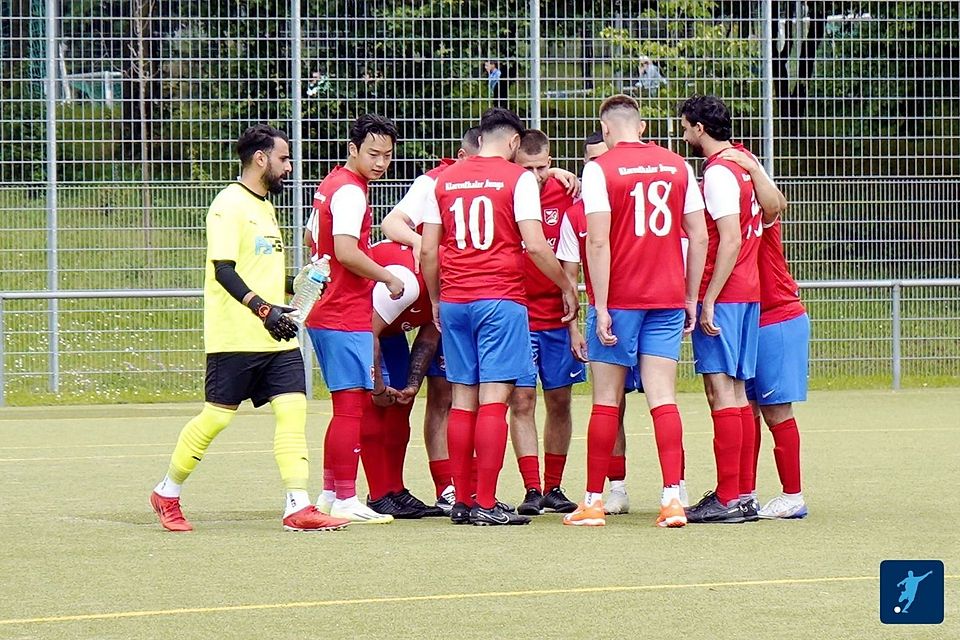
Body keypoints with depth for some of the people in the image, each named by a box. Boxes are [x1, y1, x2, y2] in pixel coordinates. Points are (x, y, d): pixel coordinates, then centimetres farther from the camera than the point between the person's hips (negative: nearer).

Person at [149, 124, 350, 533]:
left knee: (293, 409, -6)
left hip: (276, 337, 8)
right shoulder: (230, 204, -9)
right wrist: (263, 309, -27)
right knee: (217, 415, -1)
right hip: (235, 338, -8)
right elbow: (223, 270, -18)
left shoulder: (264, 208, 20)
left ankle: (298, 507, -10)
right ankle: (167, 494, 16)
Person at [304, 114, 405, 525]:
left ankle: (330, 494, 20)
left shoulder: (331, 185, 16)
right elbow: (346, 251, -24)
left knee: (348, 406, 16)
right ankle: (345, 500, -6)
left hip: (325, 313, 10)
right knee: (352, 406, -7)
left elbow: (311, 239, 27)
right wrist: (389, 279, -13)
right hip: (347, 317, -10)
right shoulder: (350, 192, -14)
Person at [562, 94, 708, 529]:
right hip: (668, 298, 3)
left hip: (619, 298, -3)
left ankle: (593, 502, 9)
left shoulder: (600, 169, -5)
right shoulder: (678, 167, 7)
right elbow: (699, 237, 7)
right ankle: (672, 497, -8)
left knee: (606, 401, 4)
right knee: (663, 398, 2)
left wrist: (601, 306, -11)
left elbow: (598, 241, -12)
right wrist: (690, 298, 14)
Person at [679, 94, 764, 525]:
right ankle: (744, 493, 12)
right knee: (736, 393, 11)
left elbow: (730, 240, -19)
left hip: (723, 295, -9)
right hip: (748, 293, 9)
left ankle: (728, 498, -11)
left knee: (721, 391, -9)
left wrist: (708, 300, -19)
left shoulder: (719, 172, -13)